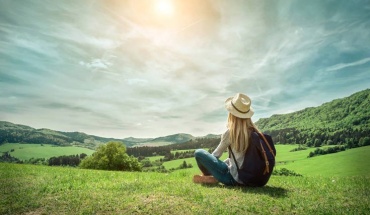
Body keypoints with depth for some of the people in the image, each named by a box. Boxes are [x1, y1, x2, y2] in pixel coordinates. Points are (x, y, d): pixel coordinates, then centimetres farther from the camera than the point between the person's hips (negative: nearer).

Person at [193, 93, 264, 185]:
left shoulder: (230, 132, -16)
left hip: (235, 178, -7)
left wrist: (207, 163, 19)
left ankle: (211, 178, 11)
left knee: (199, 153, -4)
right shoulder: (253, 130, 0)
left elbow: (216, 155, -2)